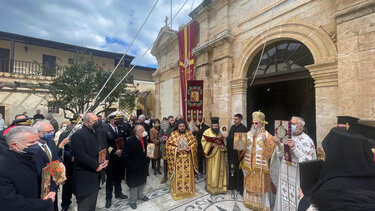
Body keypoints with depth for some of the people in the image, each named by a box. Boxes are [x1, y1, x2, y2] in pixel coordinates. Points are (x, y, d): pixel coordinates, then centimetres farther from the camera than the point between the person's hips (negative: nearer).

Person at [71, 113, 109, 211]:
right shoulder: (78, 135, -16)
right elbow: (81, 155, -22)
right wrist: (96, 166, -17)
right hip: (85, 178, -7)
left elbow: (104, 147, 16)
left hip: (96, 175, 7)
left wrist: (106, 159, -1)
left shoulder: (98, 133, 9)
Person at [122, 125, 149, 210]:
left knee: (142, 182, 23)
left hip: (143, 167, 6)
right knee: (134, 184, 13)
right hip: (134, 168, -6)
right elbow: (125, 156, -20)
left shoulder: (144, 140, -3)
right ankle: (132, 200, 35)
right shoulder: (130, 141, -23)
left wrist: (145, 162, 5)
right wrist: (130, 166, -18)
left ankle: (140, 195, 47)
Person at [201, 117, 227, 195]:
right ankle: (211, 187, 19)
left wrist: (222, 146, -5)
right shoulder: (207, 132, -7)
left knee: (220, 170, 10)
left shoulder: (221, 132, 3)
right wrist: (211, 144, -18)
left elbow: (224, 142, 14)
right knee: (212, 170, 4)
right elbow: (203, 141, -6)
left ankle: (220, 186, 25)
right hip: (211, 154, -3)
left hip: (220, 154, 3)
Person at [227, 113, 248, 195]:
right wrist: (228, 148, 5)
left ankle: (240, 187, 20)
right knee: (231, 168, 16)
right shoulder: (232, 127, 10)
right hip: (231, 151, 7)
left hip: (238, 152, -7)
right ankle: (232, 185, 31)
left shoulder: (243, 128, -12)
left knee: (238, 169, 5)